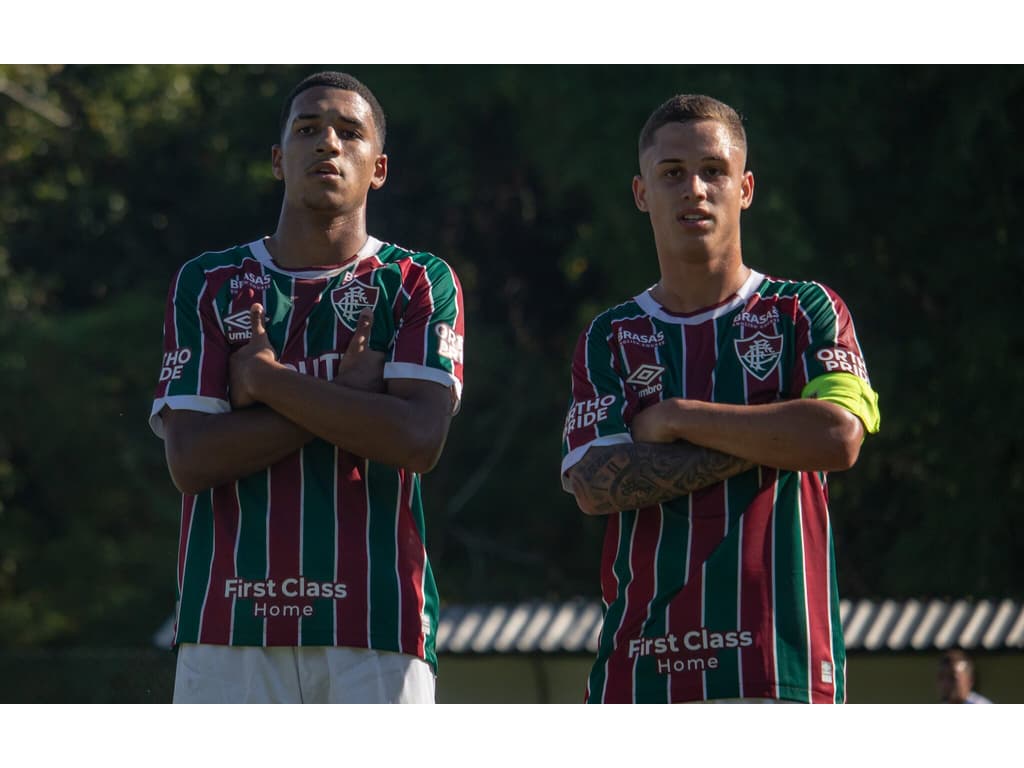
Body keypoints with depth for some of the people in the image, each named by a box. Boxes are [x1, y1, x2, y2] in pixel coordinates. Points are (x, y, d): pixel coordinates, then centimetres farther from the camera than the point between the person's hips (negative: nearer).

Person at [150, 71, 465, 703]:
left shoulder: (420, 285, 8)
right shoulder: (208, 284, 11)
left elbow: (420, 439, -9)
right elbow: (190, 459, -1)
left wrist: (268, 379, -4)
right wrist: (345, 396, -5)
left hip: (375, 629, -1)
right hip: (229, 628, 1)